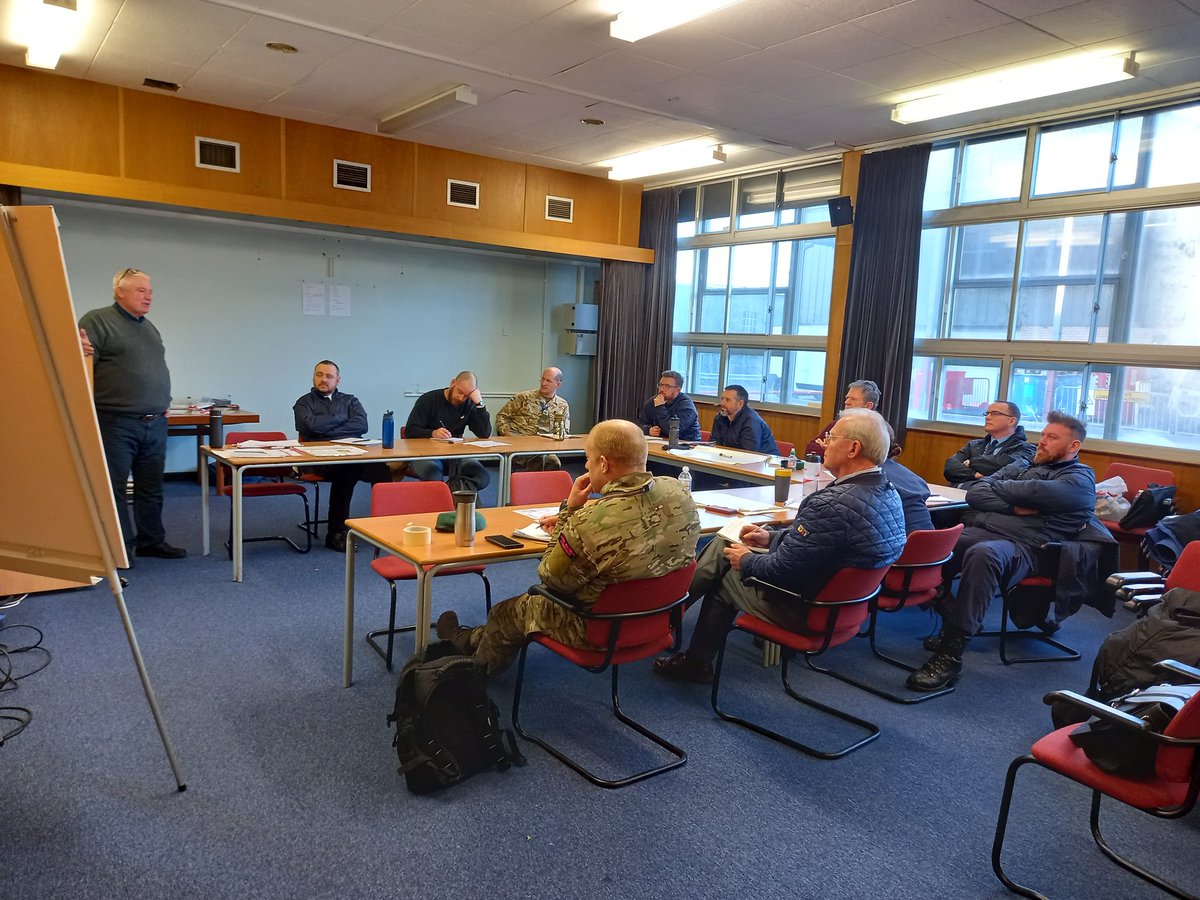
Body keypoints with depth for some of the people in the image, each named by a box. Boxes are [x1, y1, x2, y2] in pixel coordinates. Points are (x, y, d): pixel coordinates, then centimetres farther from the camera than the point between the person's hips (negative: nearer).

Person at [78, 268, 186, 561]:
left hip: (155, 424, 7)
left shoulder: (150, 328, 19)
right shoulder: (97, 320, -4)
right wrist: (83, 354, -34)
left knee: (151, 488, 13)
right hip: (115, 423, -7)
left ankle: (151, 541, 23)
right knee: (114, 489, -1)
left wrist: (163, 402, 17)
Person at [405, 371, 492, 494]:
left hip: (455, 453, 3)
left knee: (484, 477, -26)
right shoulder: (428, 399, -1)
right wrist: (432, 433, -25)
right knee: (433, 476, -39)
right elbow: (410, 431, -6)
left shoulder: (469, 405, 7)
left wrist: (479, 404, -10)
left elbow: (485, 434, -3)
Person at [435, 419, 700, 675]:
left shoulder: (589, 525, -37)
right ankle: (474, 638, 54)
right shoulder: (678, 493, -16)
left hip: (599, 631, -6)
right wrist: (571, 519, 7)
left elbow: (550, 578, -17)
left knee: (505, 613, 23)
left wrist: (570, 509, -14)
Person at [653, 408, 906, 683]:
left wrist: (746, 561, -7)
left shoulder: (832, 504, -33)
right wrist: (772, 537, 12)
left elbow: (782, 569, -26)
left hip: (804, 611, -9)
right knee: (722, 544, 16)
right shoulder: (888, 493, -2)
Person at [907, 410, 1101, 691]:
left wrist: (995, 486, 7)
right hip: (981, 531, 6)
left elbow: (1034, 492, -11)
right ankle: (953, 623, -6)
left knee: (983, 554, -40)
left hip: (1023, 546, -6)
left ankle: (951, 655, -38)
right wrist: (1014, 507, -1)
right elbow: (974, 493, 13)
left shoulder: (1080, 479, 9)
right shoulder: (1022, 466, 28)